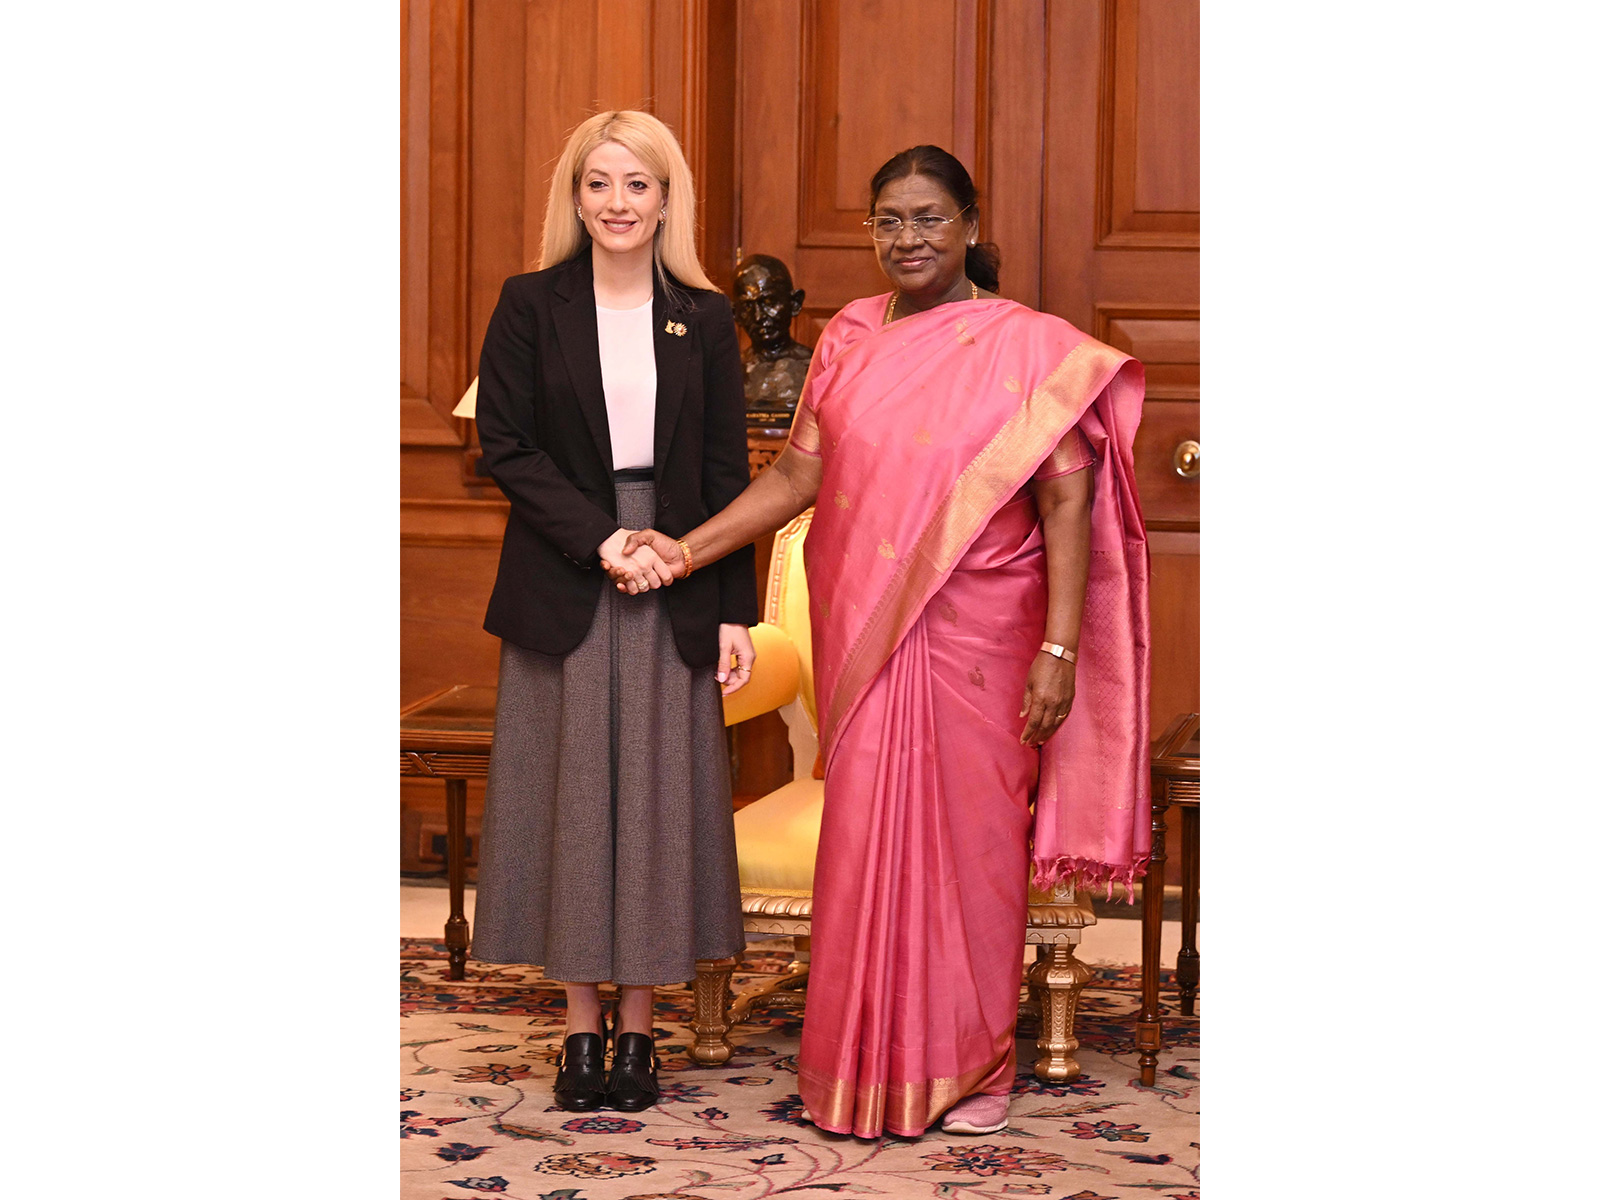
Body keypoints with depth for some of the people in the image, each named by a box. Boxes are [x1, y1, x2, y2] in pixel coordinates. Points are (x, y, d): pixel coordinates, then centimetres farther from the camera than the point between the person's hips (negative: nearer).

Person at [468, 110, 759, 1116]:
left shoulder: (703, 318, 5)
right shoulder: (532, 306, 1)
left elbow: (727, 473, 4)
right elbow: (507, 444, -4)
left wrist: (735, 610, -2)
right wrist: (601, 540, -14)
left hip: (675, 589, 1)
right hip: (561, 589, -1)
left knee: (659, 794, 3)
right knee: (571, 792, 3)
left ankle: (639, 1027, 12)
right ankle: (582, 1026, 12)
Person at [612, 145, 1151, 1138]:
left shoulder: (1026, 345, -3)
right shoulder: (850, 339, 9)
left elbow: (1066, 502, -8)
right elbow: (799, 475, 8)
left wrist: (1061, 649, -14)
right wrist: (689, 549, -3)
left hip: (977, 636, -3)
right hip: (864, 631, 3)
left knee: (970, 831, 2)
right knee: (867, 831, 5)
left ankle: (972, 1064, 15)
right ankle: (874, 1062, 17)